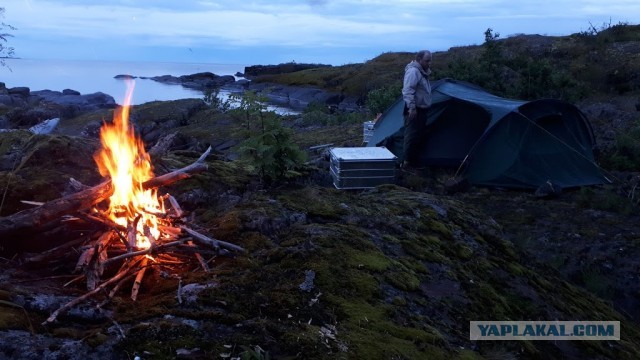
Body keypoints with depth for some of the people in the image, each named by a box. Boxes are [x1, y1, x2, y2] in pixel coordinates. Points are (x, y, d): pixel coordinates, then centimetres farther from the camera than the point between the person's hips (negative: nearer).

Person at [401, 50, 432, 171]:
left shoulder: (423, 72, 17)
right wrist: (411, 108, -27)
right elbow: (407, 91, -23)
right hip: (414, 111, -10)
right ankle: (406, 163, -3)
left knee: (419, 137, 13)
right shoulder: (413, 71, -15)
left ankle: (415, 162, 21)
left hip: (421, 110, 10)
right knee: (412, 137, -8)